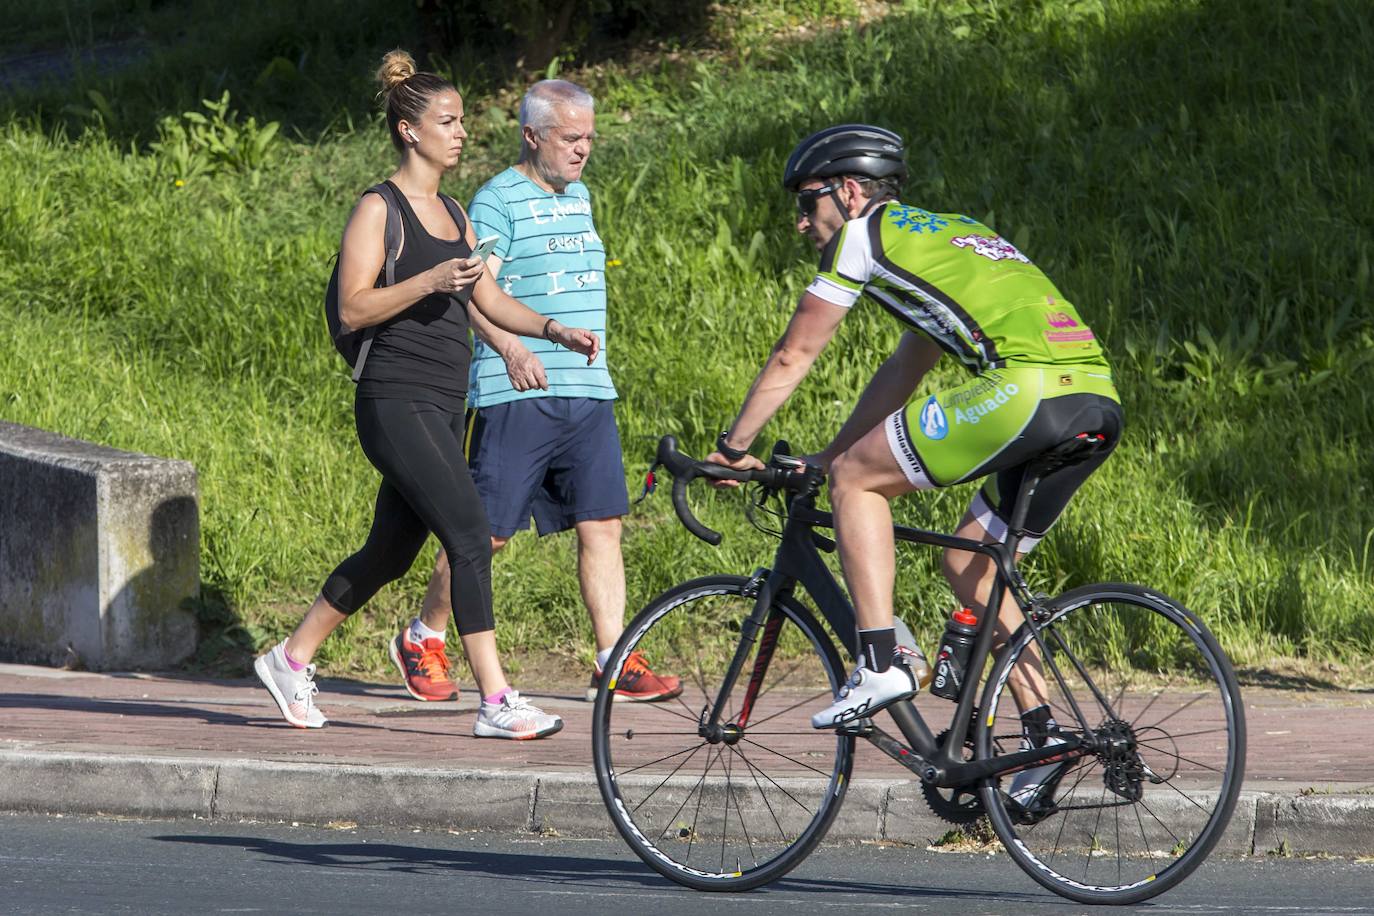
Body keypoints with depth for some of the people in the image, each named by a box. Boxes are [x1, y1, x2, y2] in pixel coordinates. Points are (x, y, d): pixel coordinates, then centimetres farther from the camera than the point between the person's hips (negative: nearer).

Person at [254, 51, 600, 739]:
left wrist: (554, 331, 6)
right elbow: (353, 308, -13)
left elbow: (488, 300, 20)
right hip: (395, 403, -9)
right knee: (471, 538, -17)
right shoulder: (378, 210, -6)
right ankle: (496, 703, -18)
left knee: (391, 553, 14)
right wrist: (430, 280, -23)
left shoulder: (451, 215, 18)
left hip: (442, 408, 9)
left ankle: (291, 660, 30)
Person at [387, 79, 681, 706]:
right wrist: (512, 349, -35)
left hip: (589, 394, 7)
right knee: (486, 531, -2)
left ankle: (614, 661, -2)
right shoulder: (499, 200, -7)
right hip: (516, 395, -7)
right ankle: (422, 639, 15)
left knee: (602, 525, -2)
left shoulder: (579, 197, 18)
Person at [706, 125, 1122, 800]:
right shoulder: (943, 234, 34)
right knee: (968, 567, 20)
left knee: (857, 479, 5)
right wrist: (824, 458, 42)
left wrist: (732, 448, 23)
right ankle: (1046, 739, 14)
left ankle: (880, 667, -3)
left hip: (1029, 385, -9)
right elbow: (901, 375, 40)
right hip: (1099, 401, 9)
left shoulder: (862, 236, 9)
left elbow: (792, 357, 13)